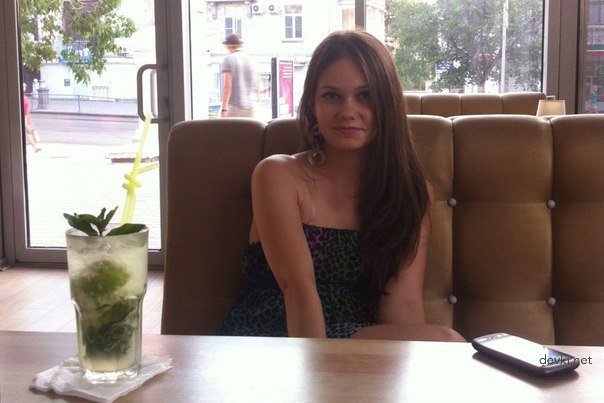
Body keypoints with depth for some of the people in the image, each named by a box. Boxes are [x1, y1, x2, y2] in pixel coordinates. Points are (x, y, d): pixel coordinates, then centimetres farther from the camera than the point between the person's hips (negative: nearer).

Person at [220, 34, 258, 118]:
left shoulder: (228, 60, -7)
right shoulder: (250, 60, 12)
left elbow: (227, 86, -16)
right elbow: (256, 88, 14)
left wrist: (224, 109, -18)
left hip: (233, 106, -5)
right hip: (249, 108, 5)